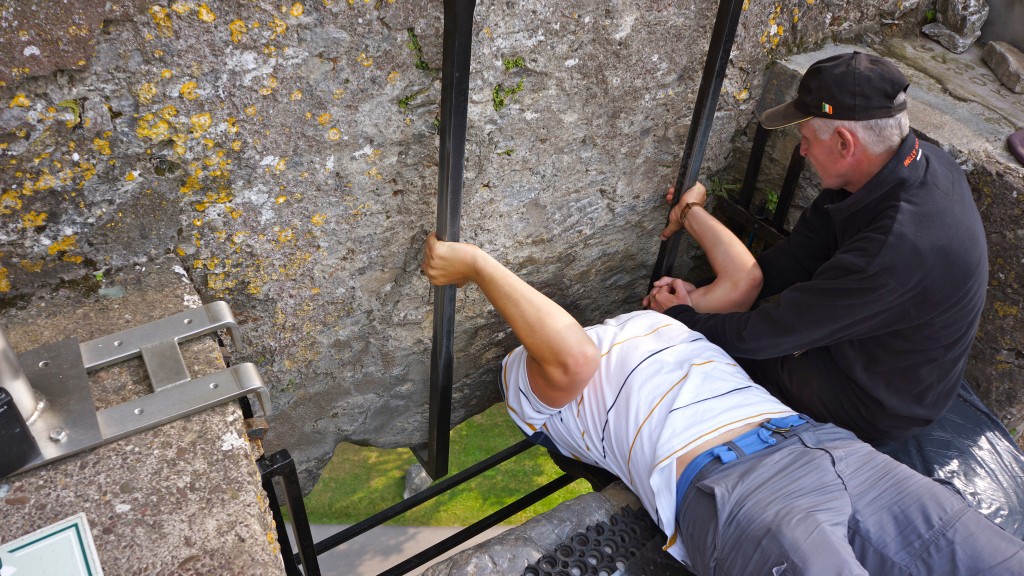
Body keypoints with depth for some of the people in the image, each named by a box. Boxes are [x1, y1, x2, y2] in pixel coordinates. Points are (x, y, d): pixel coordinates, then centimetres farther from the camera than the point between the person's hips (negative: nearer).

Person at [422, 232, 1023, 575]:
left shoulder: (658, 321, 35)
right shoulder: (527, 373, 13)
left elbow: (743, 280, 38)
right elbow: (570, 358, -11)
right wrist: (477, 263, -1)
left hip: (824, 442, 8)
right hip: (728, 486, -7)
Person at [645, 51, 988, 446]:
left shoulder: (895, 247, -40)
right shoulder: (912, 161, -13)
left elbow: (767, 334, -31)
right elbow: (805, 247, -8)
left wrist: (682, 317, -13)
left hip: (876, 406, -7)